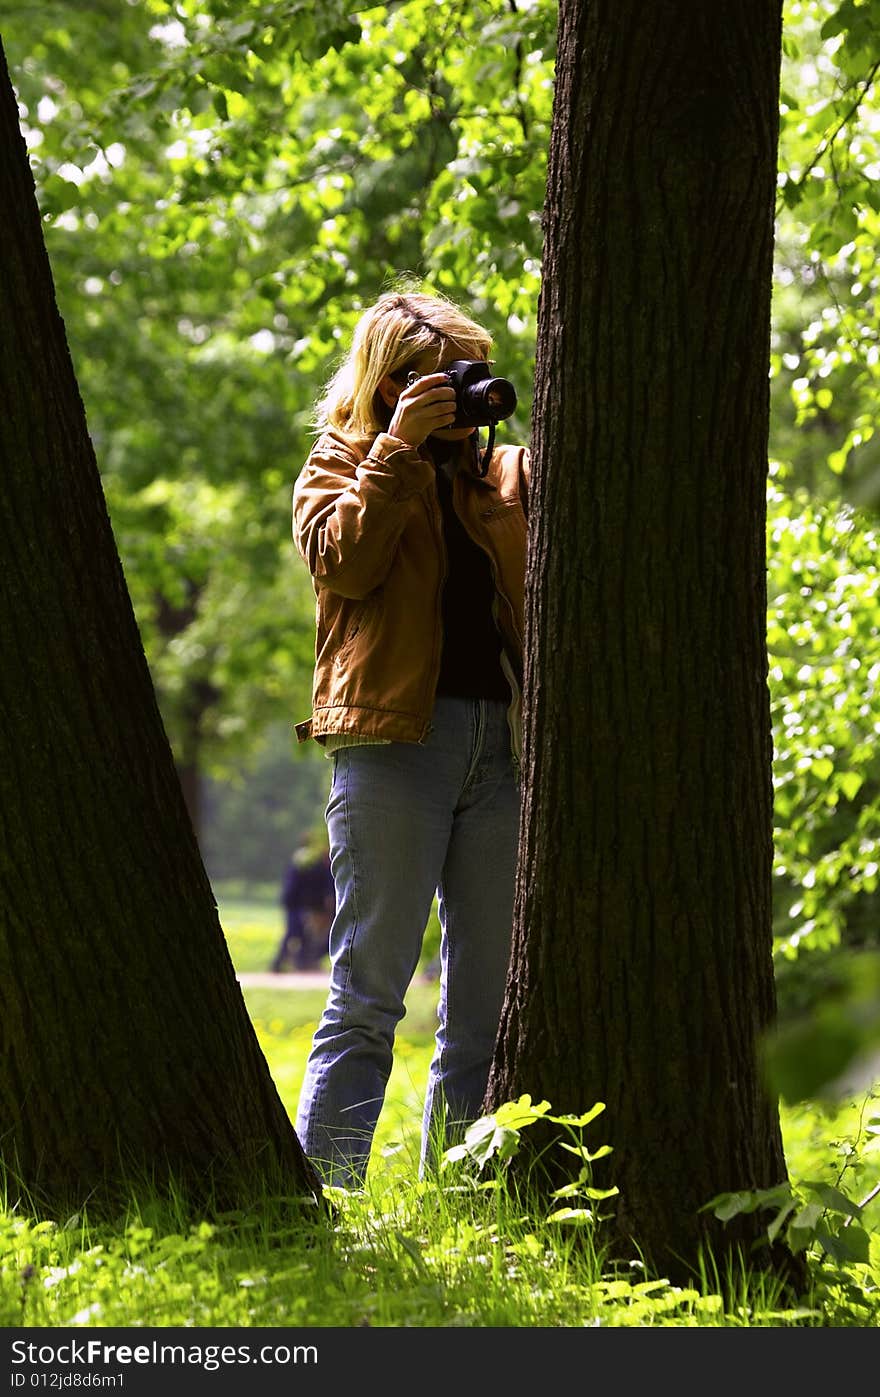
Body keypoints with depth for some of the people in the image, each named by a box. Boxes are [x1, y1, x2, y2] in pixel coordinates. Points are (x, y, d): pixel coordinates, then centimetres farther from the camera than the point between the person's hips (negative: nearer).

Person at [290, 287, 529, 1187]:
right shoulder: (341, 464, 11)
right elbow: (346, 561, -8)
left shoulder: (503, 470, 22)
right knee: (370, 989, -8)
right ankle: (323, 1193, -7)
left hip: (501, 739, 5)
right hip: (395, 736, -5)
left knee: (488, 998, 4)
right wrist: (398, 447, -9)